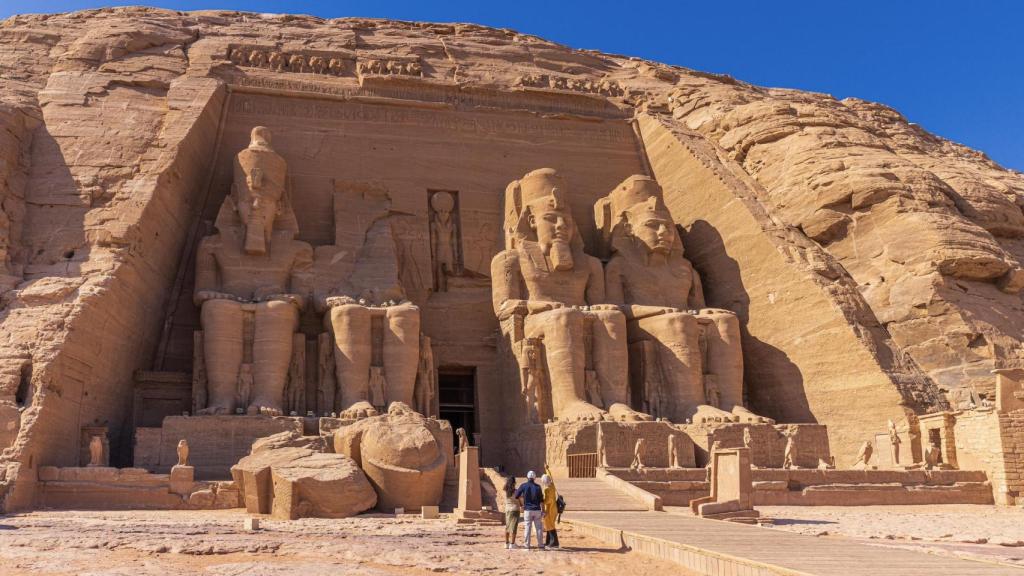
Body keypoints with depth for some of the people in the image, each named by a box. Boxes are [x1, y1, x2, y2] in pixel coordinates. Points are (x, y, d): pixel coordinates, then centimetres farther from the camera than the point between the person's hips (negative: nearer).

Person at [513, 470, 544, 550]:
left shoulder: (523, 486, -5)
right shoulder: (537, 487, 0)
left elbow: (516, 496, 0)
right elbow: (541, 500, 3)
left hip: (528, 510, -1)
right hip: (537, 510, 1)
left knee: (528, 528, 2)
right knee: (538, 528, 7)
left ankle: (527, 546, 0)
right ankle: (540, 545, 9)